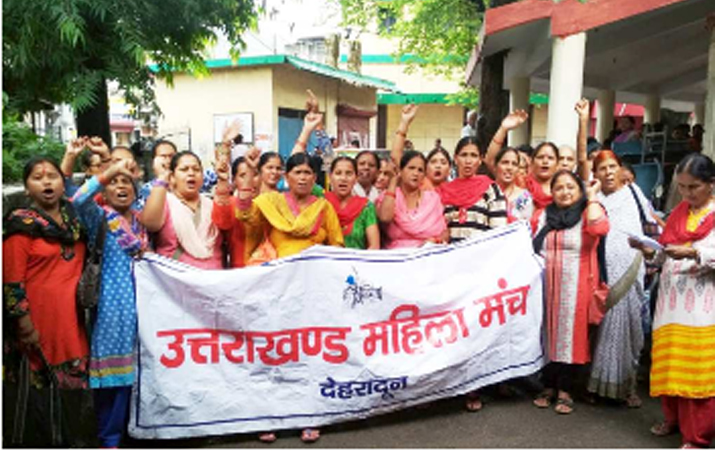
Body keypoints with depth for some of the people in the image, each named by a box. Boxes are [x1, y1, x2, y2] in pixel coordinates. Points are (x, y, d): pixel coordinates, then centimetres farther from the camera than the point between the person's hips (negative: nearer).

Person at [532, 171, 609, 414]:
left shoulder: (588, 213, 0)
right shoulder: (544, 216, 12)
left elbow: (599, 228, -22)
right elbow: (533, 248, 19)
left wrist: (592, 196, -12)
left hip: (576, 287, -3)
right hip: (548, 286, 3)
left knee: (571, 334, 1)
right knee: (549, 334, 8)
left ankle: (565, 391, 13)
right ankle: (548, 387, 20)